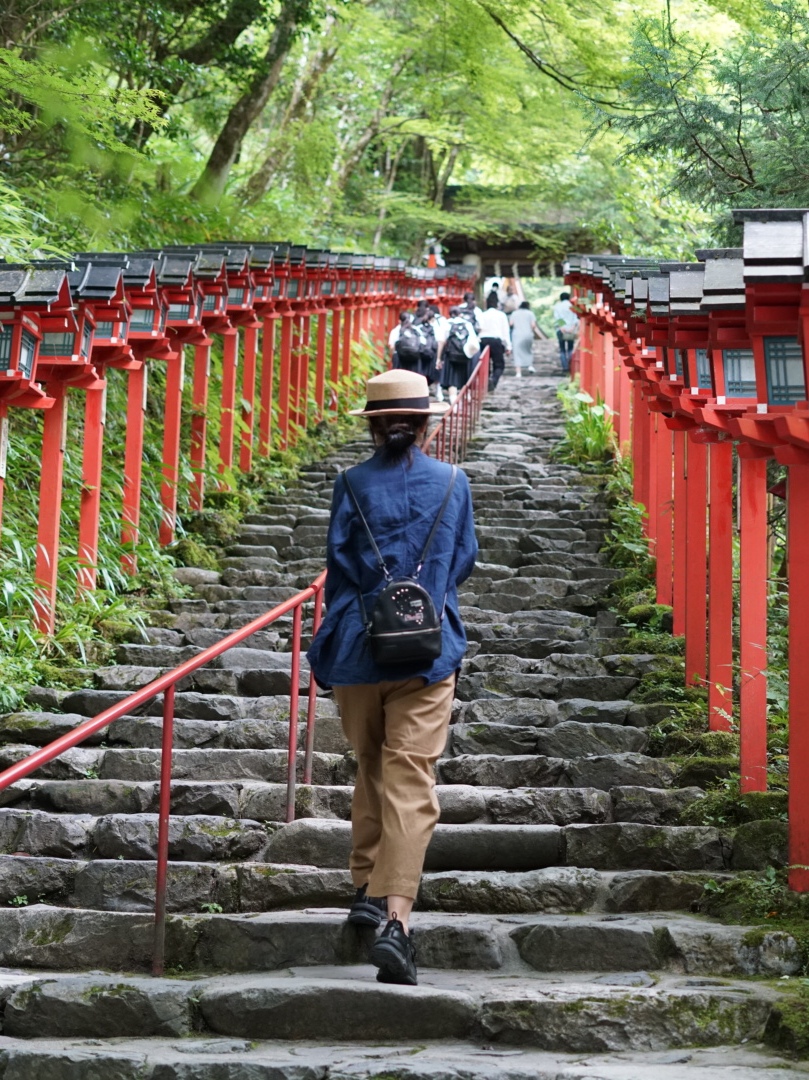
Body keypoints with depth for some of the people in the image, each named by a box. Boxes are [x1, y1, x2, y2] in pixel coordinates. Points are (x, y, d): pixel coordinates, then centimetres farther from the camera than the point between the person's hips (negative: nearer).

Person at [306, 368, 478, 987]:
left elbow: (338, 563, 2)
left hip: (359, 651, 1)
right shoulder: (452, 483, 3)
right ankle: (396, 918, -17)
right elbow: (464, 562, 12)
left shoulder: (352, 484, 0)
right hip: (430, 650, -1)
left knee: (371, 768, 19)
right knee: (412, 780, -6)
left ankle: (369, 889, 26)